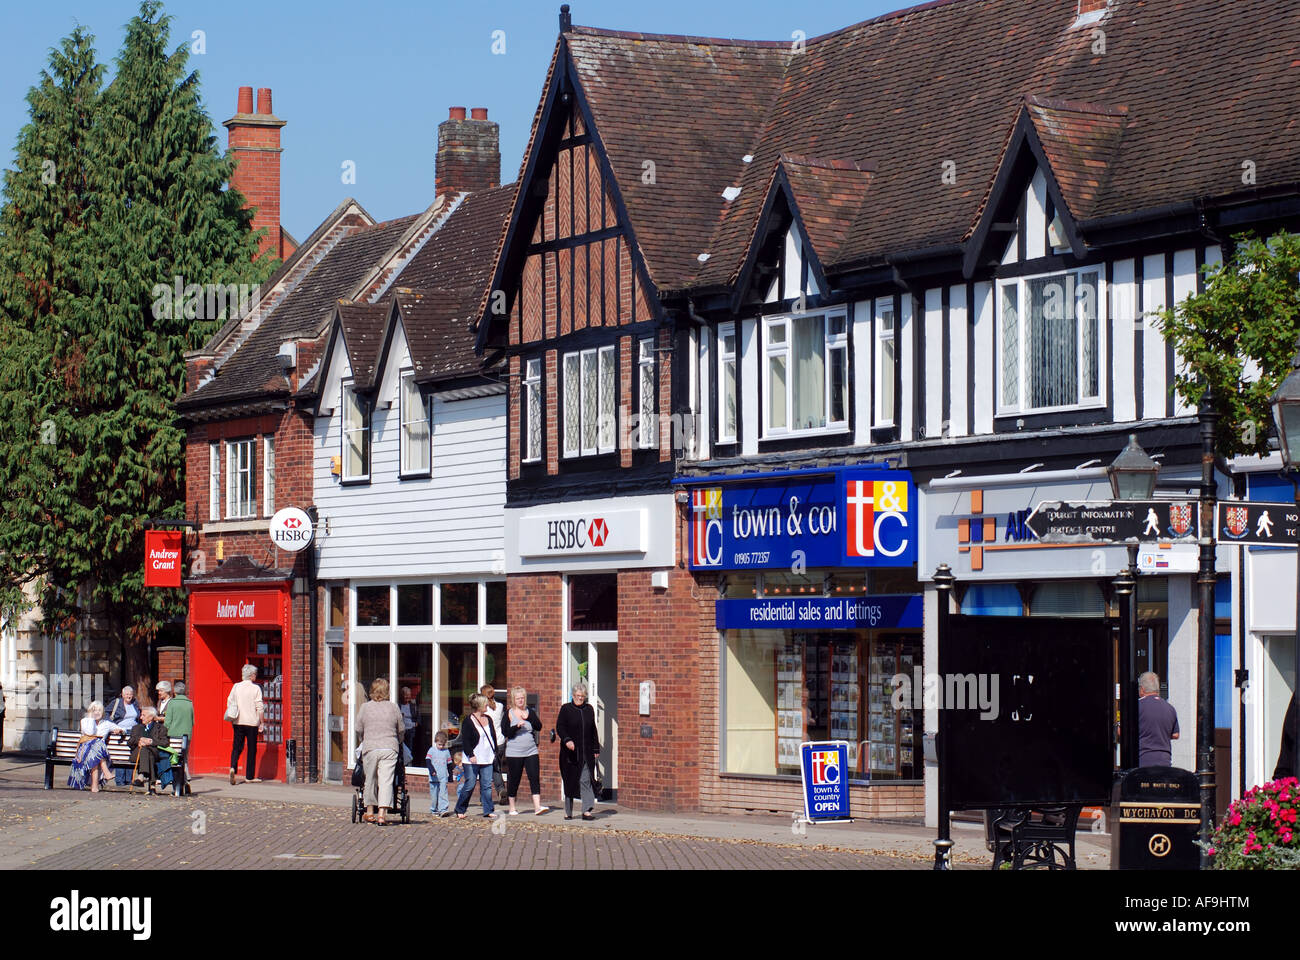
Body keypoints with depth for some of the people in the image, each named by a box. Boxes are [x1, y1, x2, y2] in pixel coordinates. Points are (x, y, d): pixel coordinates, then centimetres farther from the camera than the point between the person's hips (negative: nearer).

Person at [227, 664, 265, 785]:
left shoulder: (236, 687, 4)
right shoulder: (256, 688, -7)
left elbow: (229, 703, 7)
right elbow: (259, 707, -9)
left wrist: (232, 719, 18)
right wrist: (261, 723, -1)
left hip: (238, 722, 3)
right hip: (252, 722, -3)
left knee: (236, 747, 6)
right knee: (252, 749, 6)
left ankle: (233, 767, -19)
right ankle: (250, 776, 10)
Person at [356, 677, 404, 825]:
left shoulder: (365, 707, 3)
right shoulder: (393, 707, 4)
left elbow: (359, 731, 8)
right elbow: (401, 731, 10)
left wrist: (363, 743, 26)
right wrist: (397, 743, 29)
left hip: (370, 748, 0)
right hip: (390, 749, 0)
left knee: (371, 780, 13)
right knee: (386, 781, -3)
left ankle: (370, 812, 21)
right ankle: (382, 814, -12)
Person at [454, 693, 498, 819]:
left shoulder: (488, 719, 13)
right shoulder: (468, 721, -8)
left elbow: (493, 737, 20)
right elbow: (465, 741, -11)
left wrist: (494, 753, 14)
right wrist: (471, 755, -17)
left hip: (487, 760, 6)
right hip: (473, 760, -6)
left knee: (487, 786, 2)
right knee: (469, 785, -3)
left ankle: (488, 811, 4)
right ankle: (460, 810, 9)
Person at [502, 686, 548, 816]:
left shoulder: (530, 712, 9)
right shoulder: (509, 713, 1)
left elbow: (539, 726, 0)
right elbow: (505, 732, -7)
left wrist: (528, 718, -14)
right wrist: (517, 726, -21)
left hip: (531, 751, 2)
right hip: (514, 752, -2)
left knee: (534, 778, -10)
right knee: (513, 780, 4)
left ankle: (537, 806, -16)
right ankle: (512, 808, 17)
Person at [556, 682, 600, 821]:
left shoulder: (589, 709, 14)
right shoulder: (566, 709, 2)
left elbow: (593, 731, 18)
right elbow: (559, 727, -6)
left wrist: (596, 749, 14)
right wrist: (567, 740, -23)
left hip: (587, 752, 2)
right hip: (570, 752, -2)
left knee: (585, 780, -8)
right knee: (570, 781, 2)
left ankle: (587, 810, -13)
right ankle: (568, 812, 12)